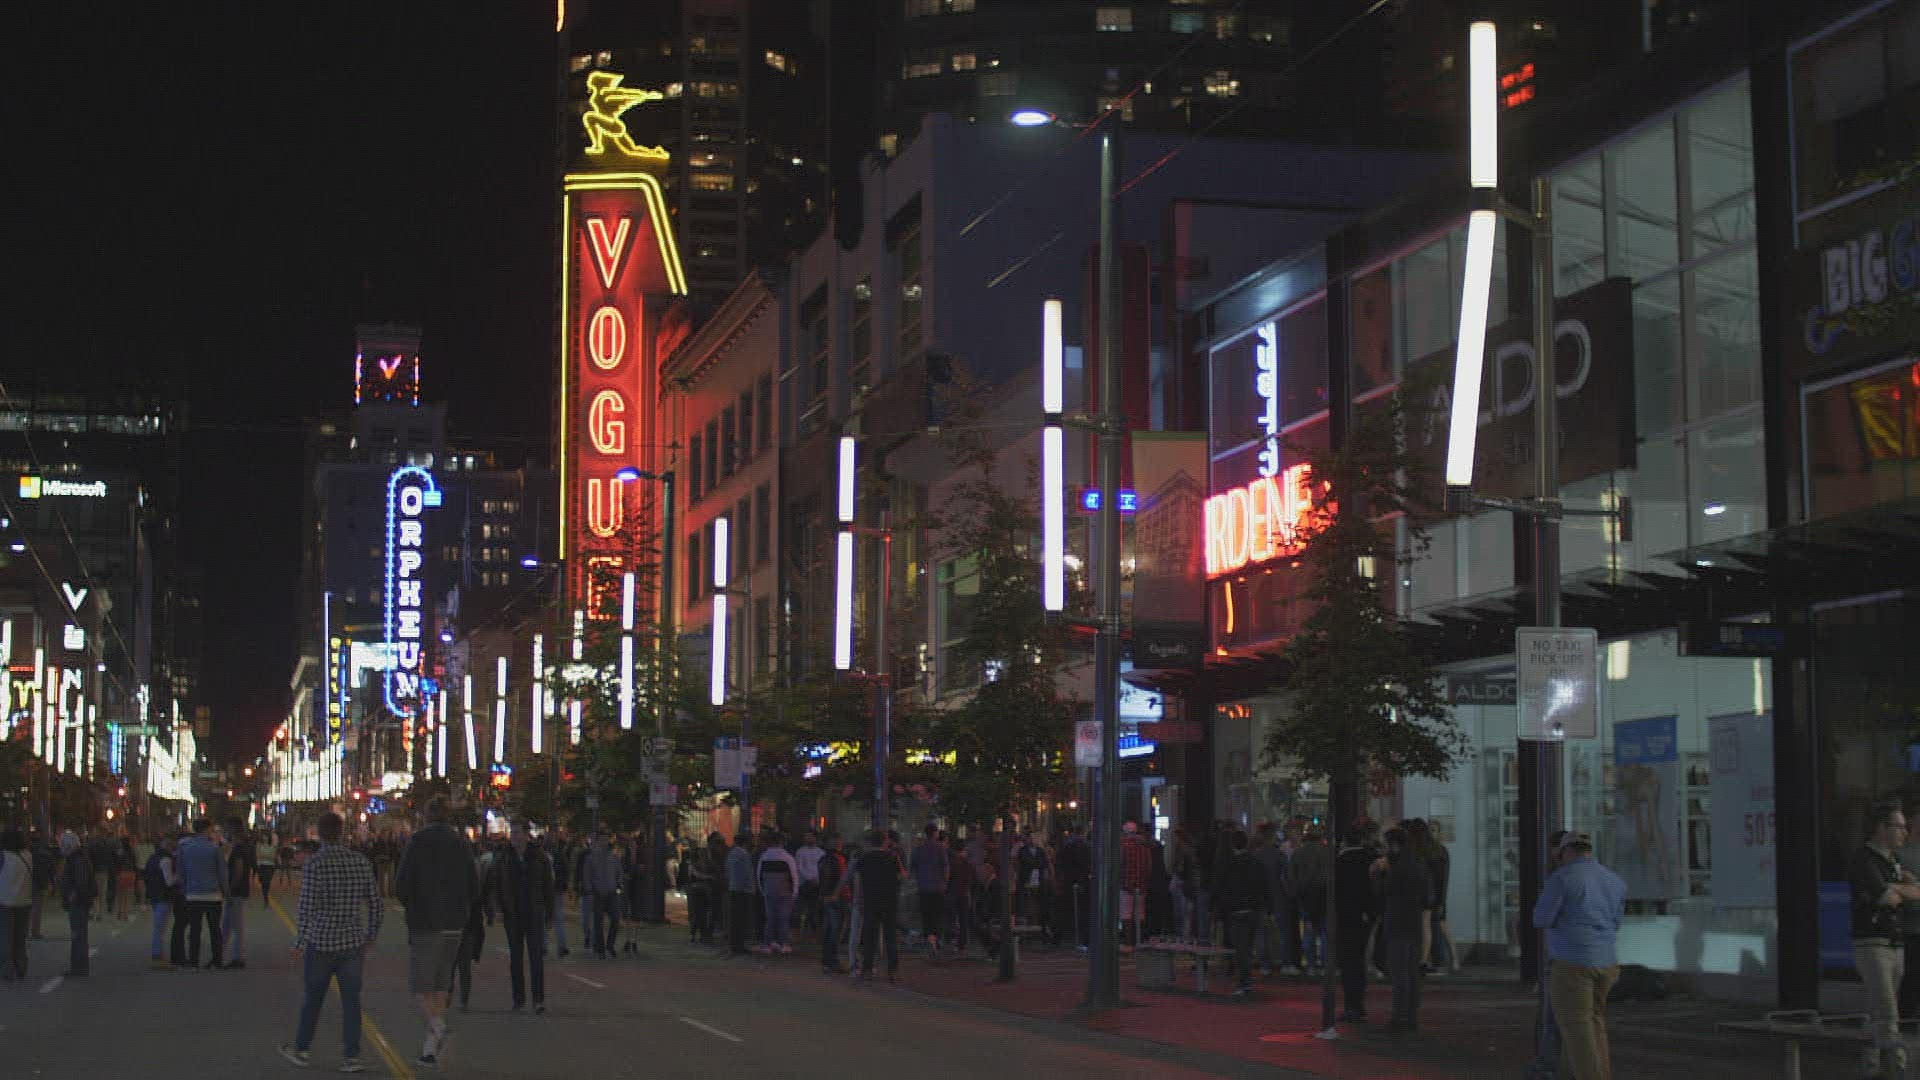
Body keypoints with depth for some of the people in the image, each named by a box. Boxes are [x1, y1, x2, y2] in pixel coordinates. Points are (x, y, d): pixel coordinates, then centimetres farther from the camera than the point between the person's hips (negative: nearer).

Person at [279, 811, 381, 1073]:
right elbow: (376, 904, 7)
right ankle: (351, 1056, 1)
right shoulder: (361, 861, 3)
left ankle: (301, 1049, 27)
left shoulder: (314, 863, -11)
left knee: (312, 999, 12)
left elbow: (307, 907, -16)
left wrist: (299, 943, -10)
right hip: (353, 943, 3)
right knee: (351, 1001, 5)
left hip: (321, 943, -3)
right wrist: (371, 935, 20)